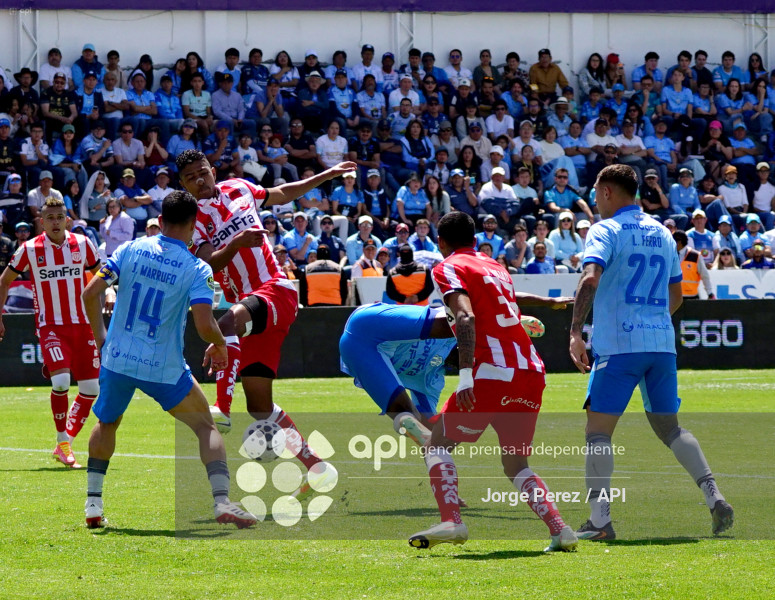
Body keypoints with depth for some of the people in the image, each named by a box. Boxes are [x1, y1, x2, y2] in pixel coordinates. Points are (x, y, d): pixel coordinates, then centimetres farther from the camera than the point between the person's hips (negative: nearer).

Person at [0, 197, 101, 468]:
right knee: (61, 380, -23)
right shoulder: (29, 249, -4)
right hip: (50, 326, -3)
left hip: (82, 325, 3)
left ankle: (66, 444, 18)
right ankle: (62, 443, -6)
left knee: (91, 388, 1)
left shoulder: (82, 244, 1)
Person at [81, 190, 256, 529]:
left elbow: (90, 293, -2)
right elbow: (204, 325, -20)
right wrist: (220, 345, 2)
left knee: (106, 424, 28)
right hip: (163, 369, -3)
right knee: (205, 427, 9)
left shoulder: (131, 250, -1)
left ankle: (93, 505, 25)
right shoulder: (196, 269, -10)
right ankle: (222, 503, -7)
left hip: (117, 358, 3)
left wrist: (100, 337, 12)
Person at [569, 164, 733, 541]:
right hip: (662, 344, 6)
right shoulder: (662, 234, 17)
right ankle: (714, 499, 1)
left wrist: (575, 332, -21)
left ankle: (599, 520, -9)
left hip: (617, 344, -6)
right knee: (669, 426, 15)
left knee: (598, 428, -2)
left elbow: (591, 278, -20)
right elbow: (676, 296, 23)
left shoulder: (604, 231, -3)